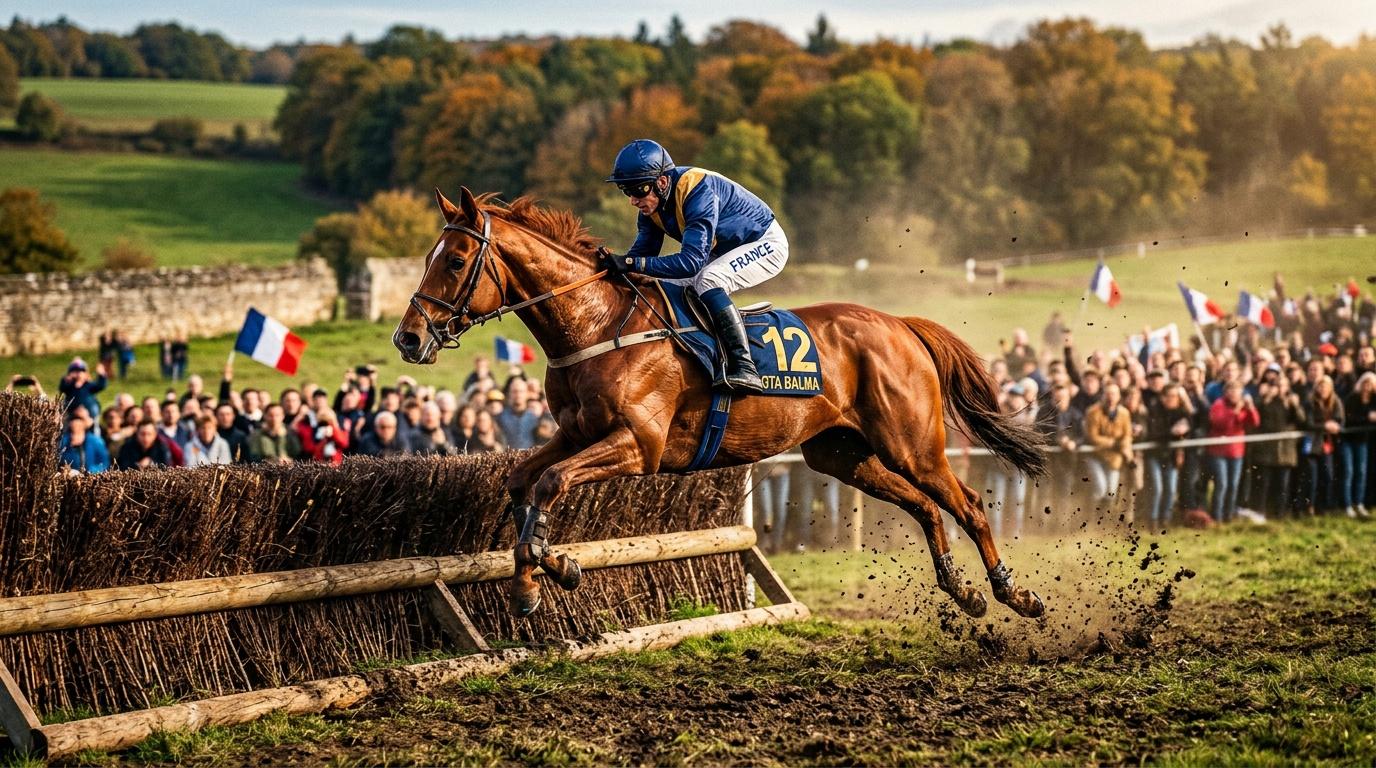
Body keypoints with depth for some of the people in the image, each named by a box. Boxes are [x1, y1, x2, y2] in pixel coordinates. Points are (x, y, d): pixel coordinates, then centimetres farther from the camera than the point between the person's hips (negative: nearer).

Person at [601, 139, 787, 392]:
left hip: (766, 244, -9)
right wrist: (615, 264, -27)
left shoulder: (698, 191, -35)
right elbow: (642, 251, -6)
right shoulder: (651, 203, -9)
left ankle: (744, 367, -38)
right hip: (723, 252, 9)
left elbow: (692, 261, -41)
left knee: (708, 280, -32)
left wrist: (633, 264, -47)